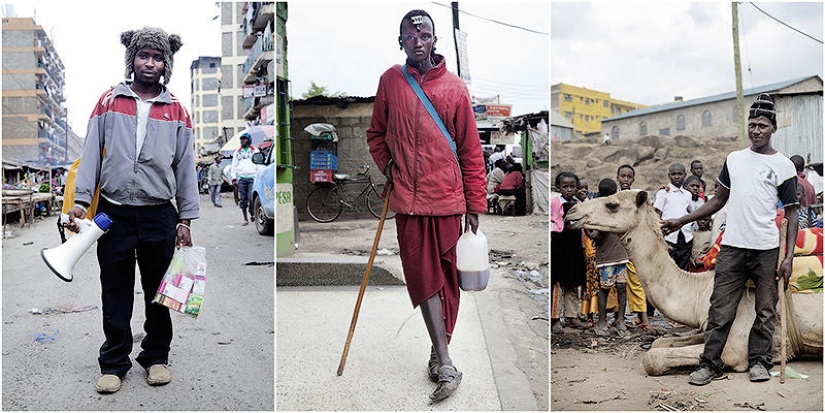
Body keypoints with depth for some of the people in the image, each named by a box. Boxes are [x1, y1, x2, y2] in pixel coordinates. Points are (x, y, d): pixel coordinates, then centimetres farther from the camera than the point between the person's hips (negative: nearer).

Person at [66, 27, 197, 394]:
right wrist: (80, 200, -4)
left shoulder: (176, 112, 8)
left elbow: (185, 167, 8)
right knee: (115, 294, 6)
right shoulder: (109, 102, 7)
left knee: (159, 293, 8)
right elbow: (91, 154, 6)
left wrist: (186, 218, 4)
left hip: (159, 215, 1)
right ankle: (114, 363, 18)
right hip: (114, 212, 0)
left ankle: (156, 357, 24)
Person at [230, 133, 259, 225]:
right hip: (241, 178, 2)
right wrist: (234, 178, 6)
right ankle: (245, 219, 4)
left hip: (252, 177, -2)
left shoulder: (255, 151, 12)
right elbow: (234, 166, 16)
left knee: (251, 197, -16)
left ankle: (252, 213, 3)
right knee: (242, 199, -1)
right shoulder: (237, 152, 17)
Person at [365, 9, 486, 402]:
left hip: (447, 198, 0)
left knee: (446, 277, 7)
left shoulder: (455, 88, 1)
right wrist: (386, 164, 3)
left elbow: (471, 151, 2)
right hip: (407, 198, 1)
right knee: (423, 278, -3)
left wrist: (475, 205, 0)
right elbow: (376, 133, 19)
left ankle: (439, 351, 23)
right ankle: (446, 365, 0)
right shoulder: (390, 80, 5)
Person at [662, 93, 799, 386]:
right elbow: (718, 200, 19)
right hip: (732, 246, 2)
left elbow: (792, 214, 1)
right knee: (721, 309, 0)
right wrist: (682, 221, 14)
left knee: (766, 309, 7)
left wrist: (789, 257, -7)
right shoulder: (733, 159, 12)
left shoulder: (783, 166, 2)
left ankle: (758, 361, 22)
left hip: (766, 249, -2)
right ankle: (709, 363, 6)